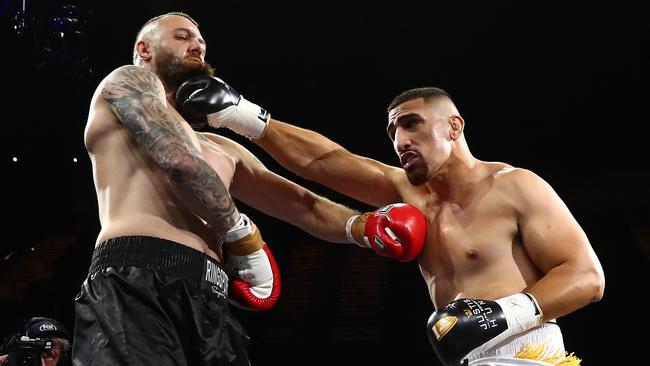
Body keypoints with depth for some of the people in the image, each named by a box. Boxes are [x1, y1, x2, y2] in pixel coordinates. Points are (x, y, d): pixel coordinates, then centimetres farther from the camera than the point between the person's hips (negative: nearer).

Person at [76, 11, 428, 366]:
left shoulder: (221, 149, 34)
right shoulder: (128, 82, 13)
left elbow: (303, 204, 29)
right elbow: (181, 162, -5)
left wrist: (363, 226, 9)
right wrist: (241, 234, 6)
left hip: (209, 300, 8)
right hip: (135, 284, -7)